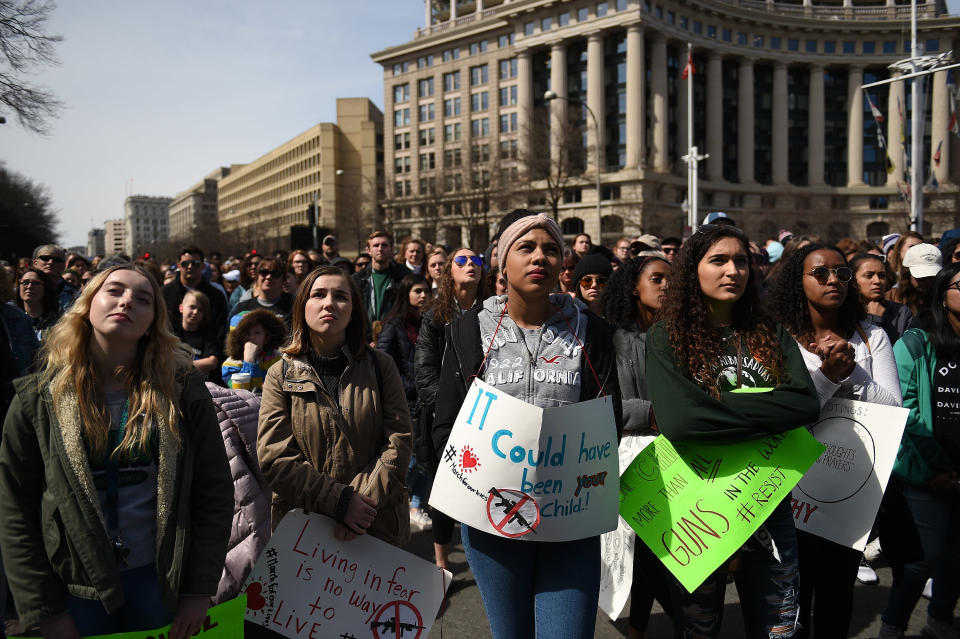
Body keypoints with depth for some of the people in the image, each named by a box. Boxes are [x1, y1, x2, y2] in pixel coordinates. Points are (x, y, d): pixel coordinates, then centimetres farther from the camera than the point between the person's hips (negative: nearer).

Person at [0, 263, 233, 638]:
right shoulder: (38, 399, -5)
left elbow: (214, 493, -6)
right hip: (75, 586, 0)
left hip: (161, 580, 0)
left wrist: (200, 591, -7)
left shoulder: (182, 390, -7)